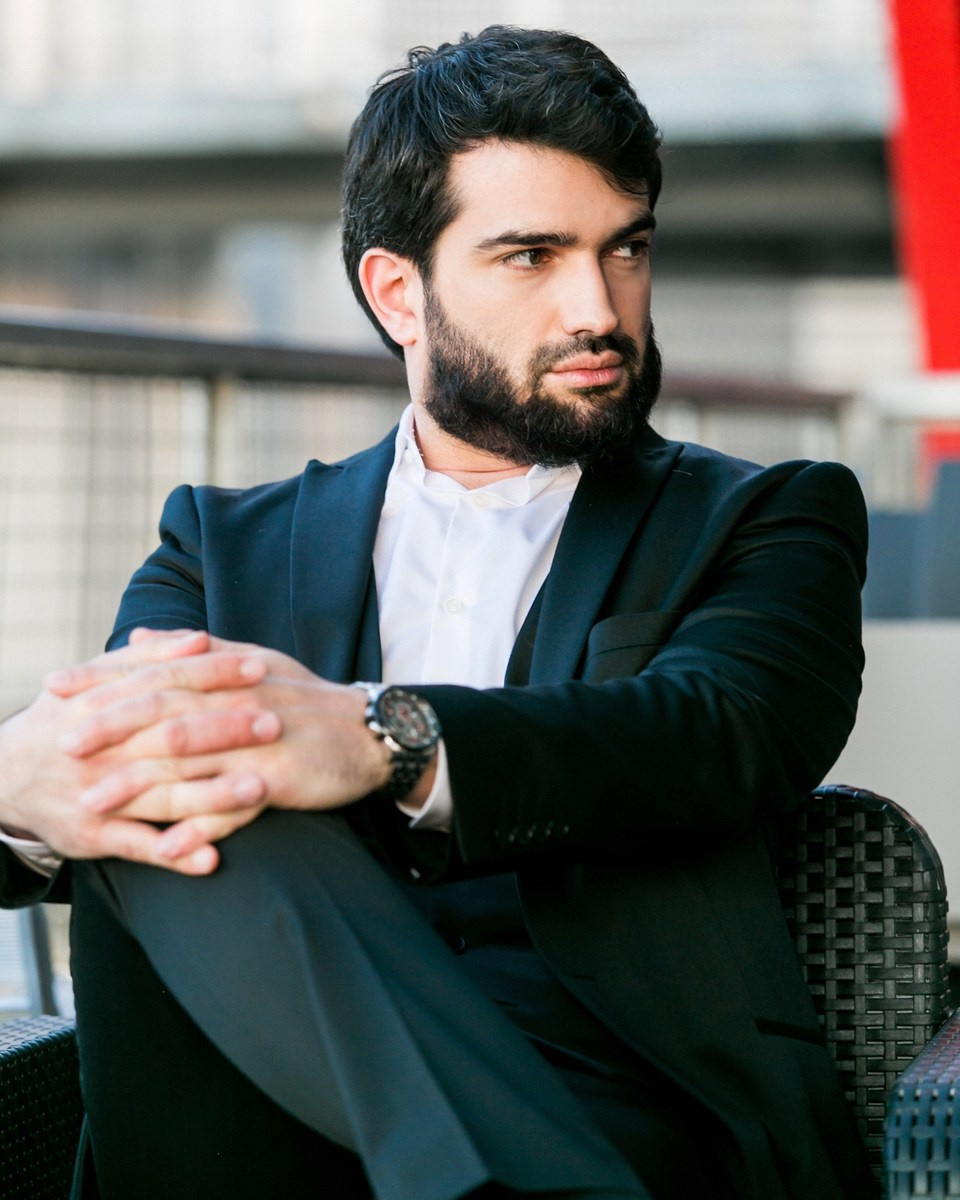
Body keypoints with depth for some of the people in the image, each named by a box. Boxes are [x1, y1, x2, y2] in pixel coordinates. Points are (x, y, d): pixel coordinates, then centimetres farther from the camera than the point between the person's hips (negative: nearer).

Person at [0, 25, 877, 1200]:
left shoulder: (764, 520, 16)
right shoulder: (227, 546, 23)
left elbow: (718, 735, -7)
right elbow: (101, 745, 4)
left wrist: (382, 744, -27)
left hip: (631, 1104, -3)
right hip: (285, 1097, 4)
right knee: (161, 798, -31)